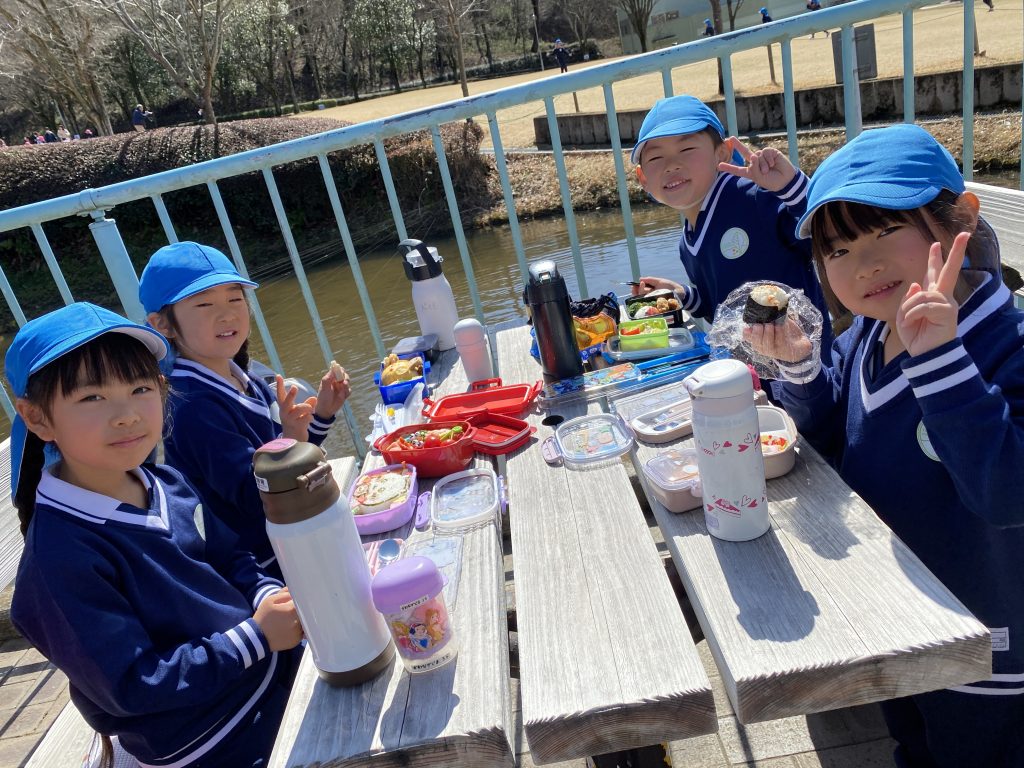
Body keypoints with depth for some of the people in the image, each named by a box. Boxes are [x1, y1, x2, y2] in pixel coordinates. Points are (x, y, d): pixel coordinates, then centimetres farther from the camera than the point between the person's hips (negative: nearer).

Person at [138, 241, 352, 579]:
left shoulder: (243, 381, 1)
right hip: (263, 569, -8)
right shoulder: (193, 406, -24)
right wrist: (291, 439, -41)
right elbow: (256, 498, -27)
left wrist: (321, 411, -2)